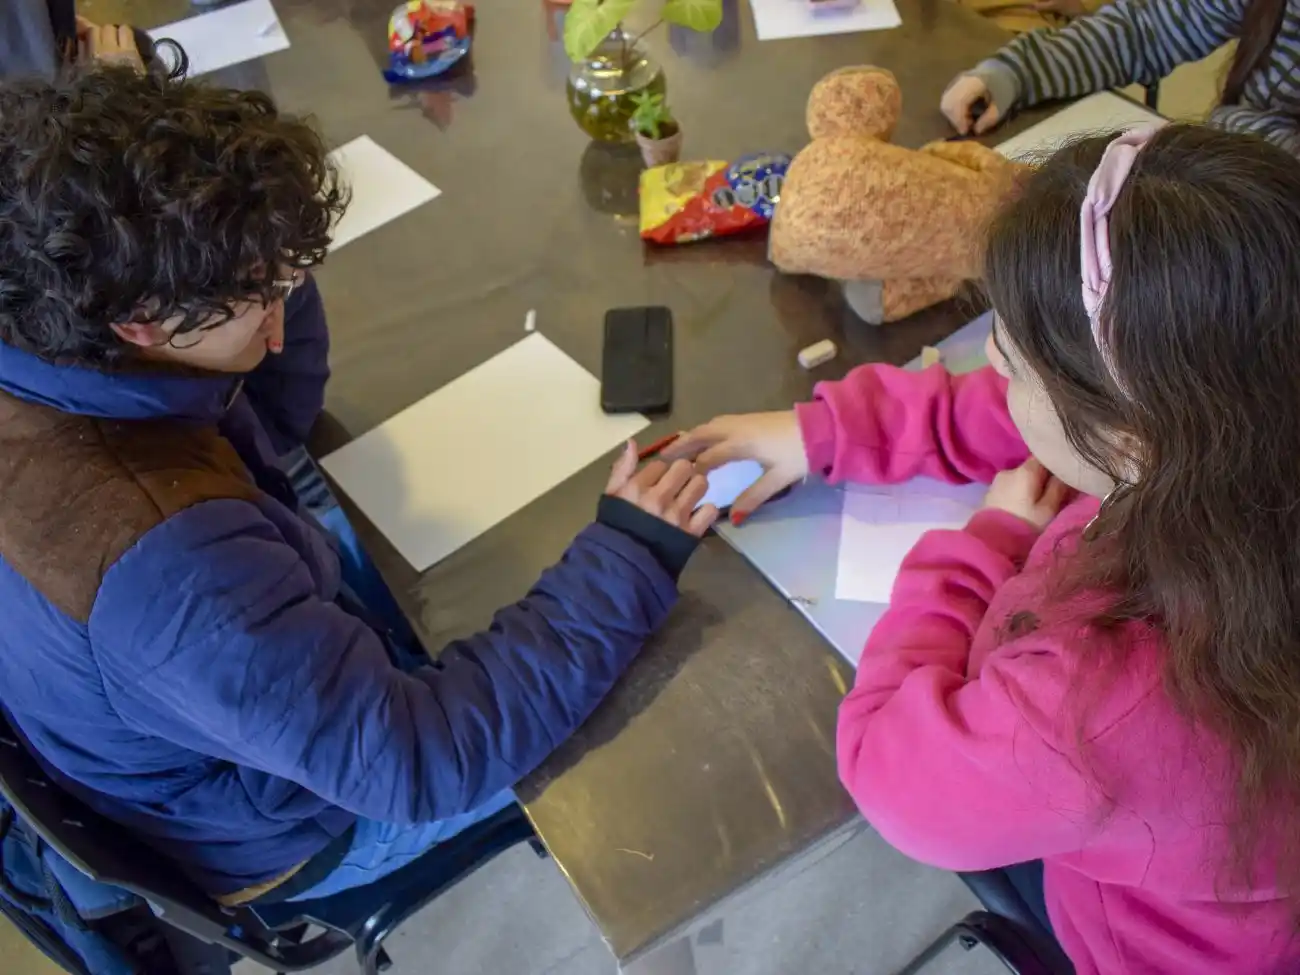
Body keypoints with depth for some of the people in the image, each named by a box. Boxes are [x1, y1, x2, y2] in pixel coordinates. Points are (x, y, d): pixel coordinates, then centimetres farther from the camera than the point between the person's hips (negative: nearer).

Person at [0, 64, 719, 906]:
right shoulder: (160, 558, -45)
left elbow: (260, 426, -1)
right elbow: (420, 763, -40)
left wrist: (268, 262, -18)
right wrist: (627, 559, -35)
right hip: (284, 820, -6)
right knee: (638, 684, 7)